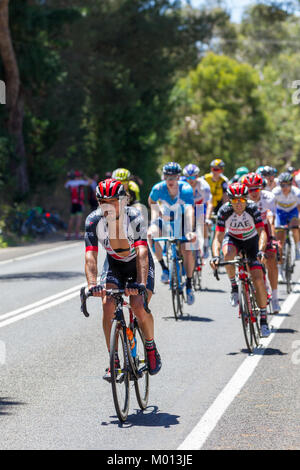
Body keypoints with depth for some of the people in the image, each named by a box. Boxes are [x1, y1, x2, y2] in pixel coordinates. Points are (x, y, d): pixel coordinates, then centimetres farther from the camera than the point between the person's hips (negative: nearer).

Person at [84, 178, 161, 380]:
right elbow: (91, 256, -29)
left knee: (139, 306, -23)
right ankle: (114, 361, -11)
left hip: (139, 265, -2)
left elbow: (142, 253, -38)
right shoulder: (94, 221, -22)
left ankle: (151, 347, 6)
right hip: (114, 264, 2)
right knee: (108, 305, -21)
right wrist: (92, 284, -46)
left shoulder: (135, 217, -29)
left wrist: (141, 283, -53)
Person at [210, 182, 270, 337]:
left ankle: (263, 318, 1)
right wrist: (215, 256, -46)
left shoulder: (252, 208, -28)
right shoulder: (224, 211, -26)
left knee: (258, 279, -13)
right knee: (228, 254, -37)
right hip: (232, 239, 1)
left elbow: (262, 232, -34)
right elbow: (218, 238, -28)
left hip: (251, 241, 0)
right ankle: (234, 287, -12)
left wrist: (261, 251, -52)